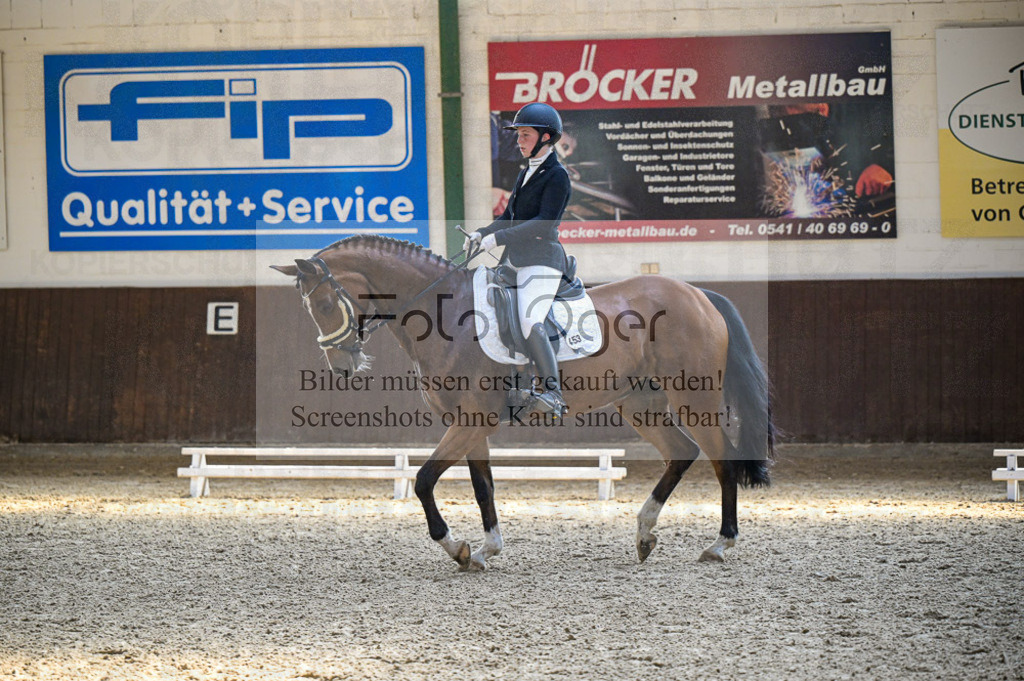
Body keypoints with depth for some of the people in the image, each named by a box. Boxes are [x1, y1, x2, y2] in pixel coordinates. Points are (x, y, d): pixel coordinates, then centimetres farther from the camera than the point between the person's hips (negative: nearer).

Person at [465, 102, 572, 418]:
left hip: (542, 258, -10)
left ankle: (554, 394, -25)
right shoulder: (526, 173, 19)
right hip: (514, 259, 10)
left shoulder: (557, 176, -9)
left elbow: (543, 223, -19)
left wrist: (499, 238, -23)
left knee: (530, 323, -23)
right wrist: (481, 234, 10)